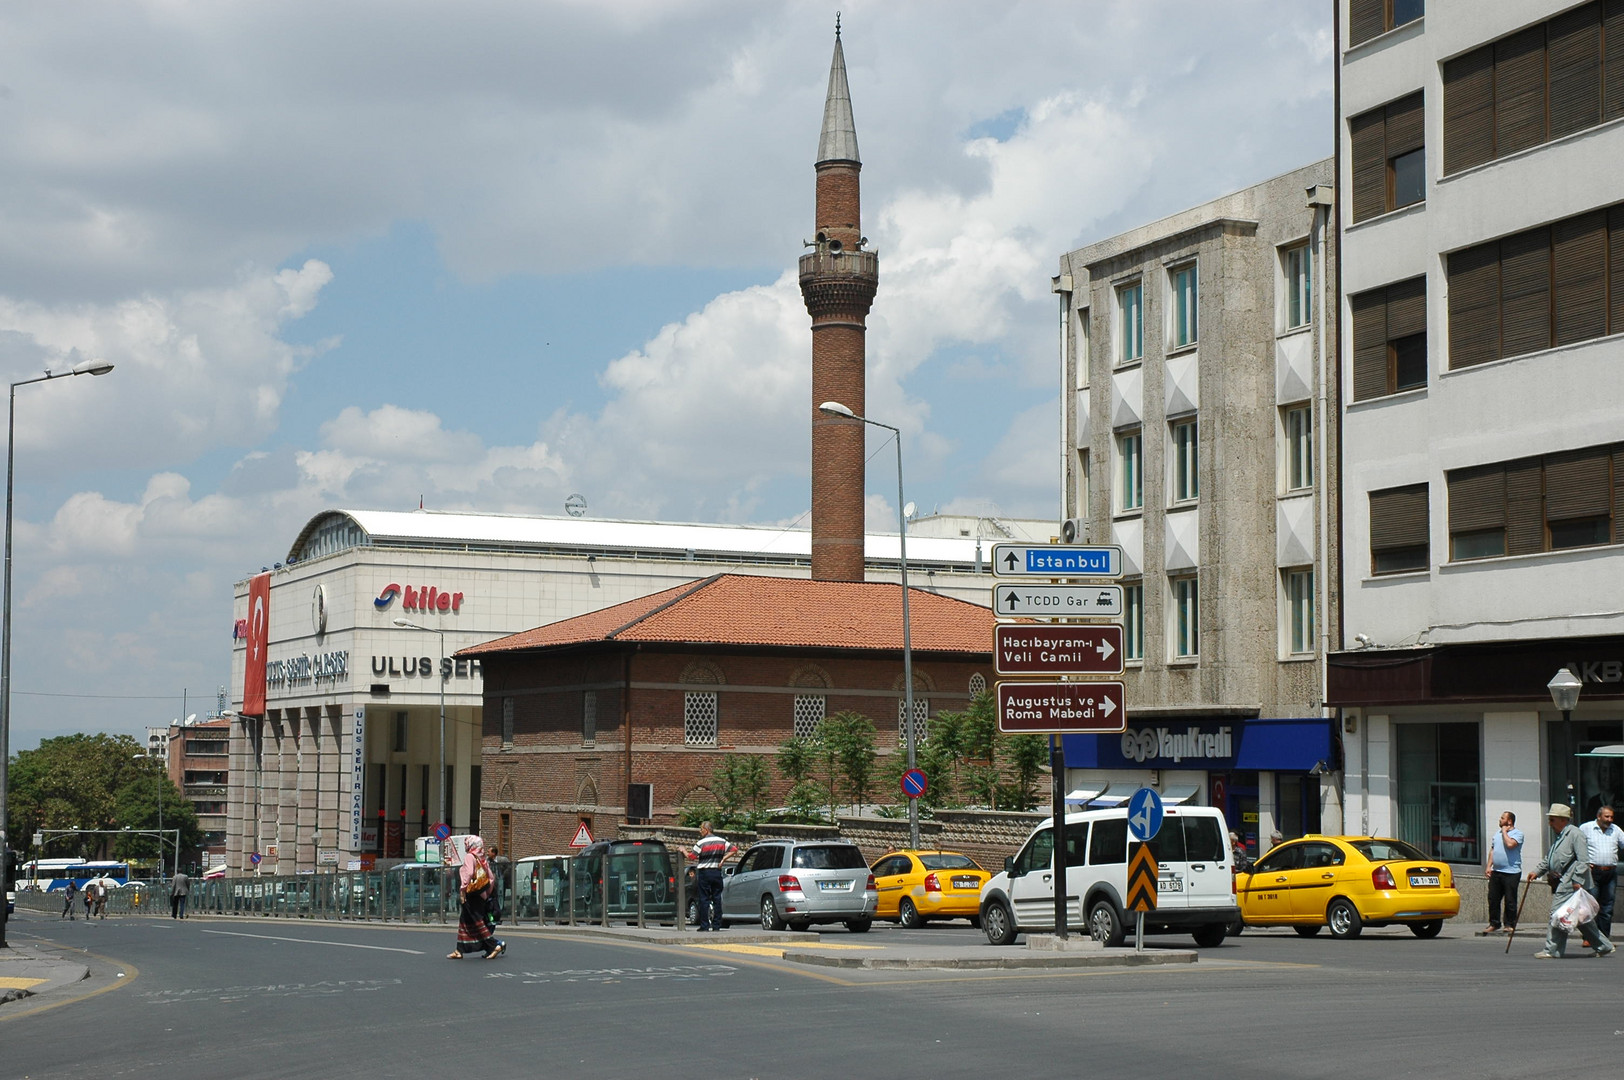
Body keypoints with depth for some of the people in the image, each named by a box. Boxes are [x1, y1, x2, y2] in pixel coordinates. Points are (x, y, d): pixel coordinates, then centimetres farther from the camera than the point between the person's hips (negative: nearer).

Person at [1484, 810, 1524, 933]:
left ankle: (1510, 925, 6)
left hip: (1511, 873, -7)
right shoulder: (1497, 834, 18)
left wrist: (1504, 832, -8)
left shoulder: (1517, 833, -4)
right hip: (1496, 872, 7)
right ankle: (1494, 924, 13)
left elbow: (1510, 844, -22)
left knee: (1510, 900, -2)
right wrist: (1489, 866, 10)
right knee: (1493, 899, 5)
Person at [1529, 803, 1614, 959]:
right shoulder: (1560, 836, 21)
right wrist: (1537, 871, 14)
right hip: (1562, 882, 10)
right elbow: (1548, 859, 27)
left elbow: (1583, 860, -16)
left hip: (1571, 883, -10)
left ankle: (1552, 950, -8)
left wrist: (1577, 881, -21)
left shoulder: (1575, 834, -10)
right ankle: (1604, 947, 17)